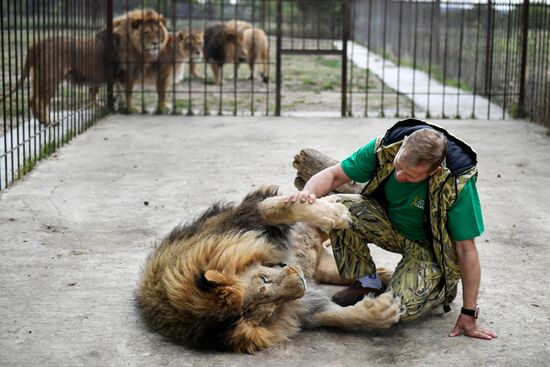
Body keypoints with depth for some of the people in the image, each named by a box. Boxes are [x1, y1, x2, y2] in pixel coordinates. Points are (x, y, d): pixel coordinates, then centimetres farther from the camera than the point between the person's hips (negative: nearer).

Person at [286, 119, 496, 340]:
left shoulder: (457, 183, -33)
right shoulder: (384, 148, -25)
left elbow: (466, 249, -25)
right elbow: (334, 175, -14)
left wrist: (469, 314, -21)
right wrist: (309, 192, -38)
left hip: (430, 245, -4)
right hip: (390, 226, 4)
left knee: (403, 306, -28)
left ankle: (444, 285, 7)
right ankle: (366, 282, -3)